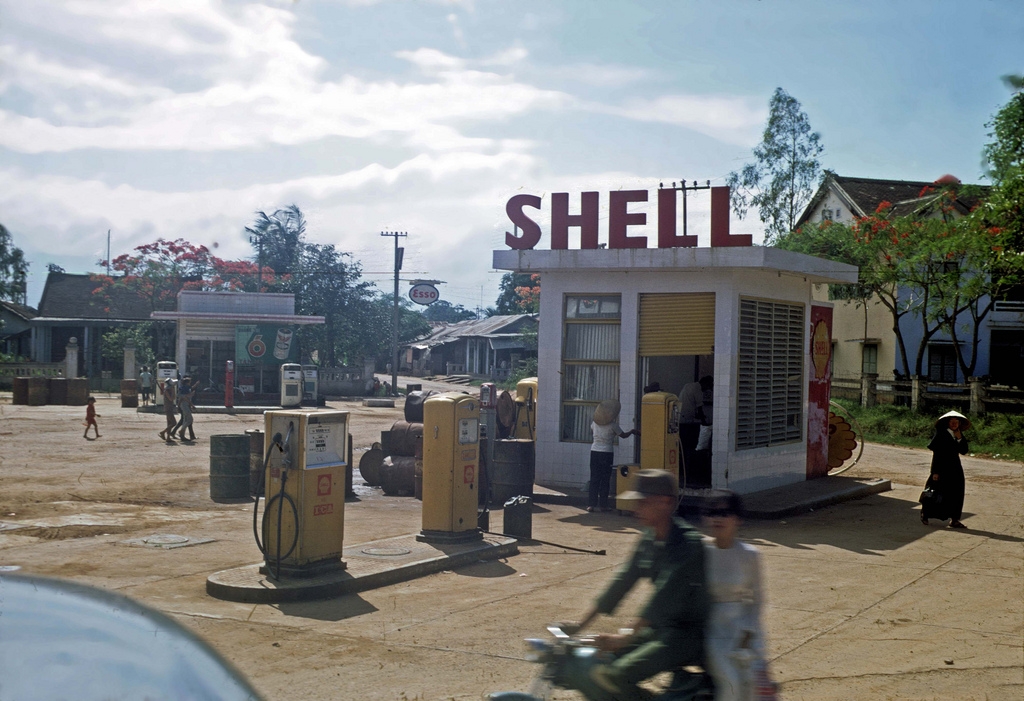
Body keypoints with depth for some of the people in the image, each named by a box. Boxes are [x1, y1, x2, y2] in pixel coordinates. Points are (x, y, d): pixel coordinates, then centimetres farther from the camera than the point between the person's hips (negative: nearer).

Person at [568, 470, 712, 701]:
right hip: (661, 627, 9)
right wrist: (581, 624, 6)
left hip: (689, 633, -9)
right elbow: (624, 579, 9)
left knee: (612, 678, -22)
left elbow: (666, 594, -28)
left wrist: (626, 638, -32)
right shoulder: (649, 538, 6)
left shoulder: (688, 544, -20)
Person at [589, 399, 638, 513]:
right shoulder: (613, 425, -10)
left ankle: (591, 504, 1)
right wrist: (632, 431, 22)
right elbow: (623, 435, 4)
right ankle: (602, 504, 5)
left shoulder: (594, 422, 2)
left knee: (594, 479, 5)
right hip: (607, 452, -4)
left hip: (594, 451, 4)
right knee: (605, 480, 4)